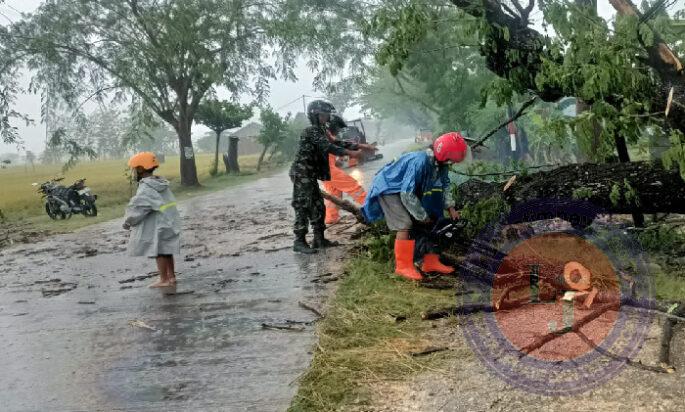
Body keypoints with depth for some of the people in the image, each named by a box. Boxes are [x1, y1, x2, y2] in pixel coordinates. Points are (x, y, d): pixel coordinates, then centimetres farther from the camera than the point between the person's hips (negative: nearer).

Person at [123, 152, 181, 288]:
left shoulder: (146, 189, -19)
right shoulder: (162, 184, 7)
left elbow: (136, 208, -18)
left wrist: (128, 222, 0)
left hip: (157, 227, -8)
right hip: (169, 223, 8)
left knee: (158, 251, 3)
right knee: (166, 250, 17)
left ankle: (164, 279, 11)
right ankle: (171, 276, 26)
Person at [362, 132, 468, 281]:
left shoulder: (440, 162, -12)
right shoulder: (420, 162, -38)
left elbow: (445, 184, 8)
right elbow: (407, 194, -35)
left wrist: (451, 207, -1)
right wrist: (423, 217, -24)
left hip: (407, 189, 9)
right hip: (389, 188, -9)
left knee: (429, 223, 4)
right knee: (406, 225, -20)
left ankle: (430, 262, 13)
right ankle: (403, 266, -9)